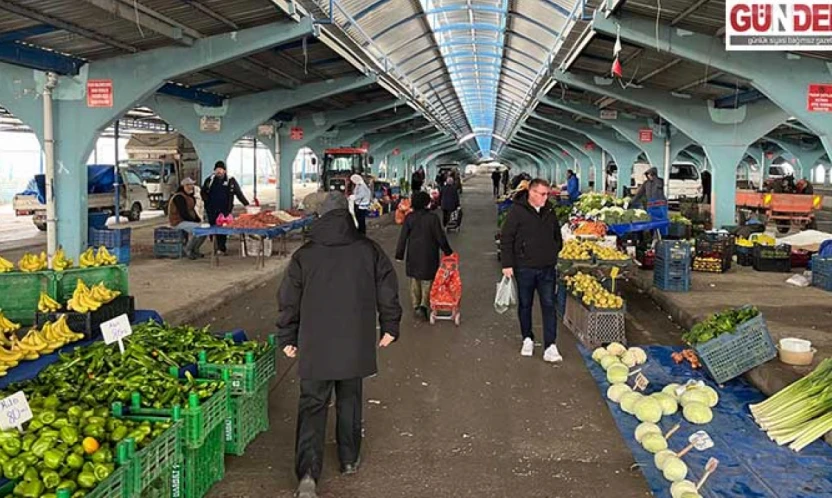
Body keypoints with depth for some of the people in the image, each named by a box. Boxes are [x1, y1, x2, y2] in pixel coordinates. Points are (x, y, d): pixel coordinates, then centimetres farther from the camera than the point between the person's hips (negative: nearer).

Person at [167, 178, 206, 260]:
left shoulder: (190, 196, 13)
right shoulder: (179, 197, -17)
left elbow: (192, 210, 19)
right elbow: (183, 214, -23)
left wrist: (199, 220, 3)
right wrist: (196, 221, -18)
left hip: (188, 221, 10)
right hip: (178, 222, -10)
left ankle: (195, 250, 8)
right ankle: (188, 250, -12)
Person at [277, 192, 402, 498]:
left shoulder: (304, 255, -3)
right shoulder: (368, 250, -1)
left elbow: (289, 301, 0)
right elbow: (388, 290, 3)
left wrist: (287, 339, 11)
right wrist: (389, 327, 15)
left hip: (315, 348, -1)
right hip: (355, 345, 1)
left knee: (312, 406, 4)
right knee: (349, 402, 18)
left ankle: (308, 472, -7)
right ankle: (350, 460, 29)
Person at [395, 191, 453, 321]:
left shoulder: (409, 218, -5)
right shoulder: (433, 218, -12)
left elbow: (403, 237, -2)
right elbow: (440, 237, -8)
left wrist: (399, 254, 6)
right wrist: (448, 251, 5)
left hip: (413, 255, 3)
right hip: (429, 255, -3)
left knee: (414, 281, 16)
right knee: (427, 281, 6)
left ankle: (415, 306, 19)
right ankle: (424, 305, -10)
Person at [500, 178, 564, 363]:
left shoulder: (549, 211, 5)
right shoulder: (517, 211, -9)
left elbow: (557, 235, 20)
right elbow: (506, 238, -8)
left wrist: (555, 254, 15)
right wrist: (507, 264, -11)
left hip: (547, 268, 3)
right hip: (524, 268, -3)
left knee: (549, 306, -2)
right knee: (525, 305, 10)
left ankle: (550, 347, -1)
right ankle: (528, 339, 28)